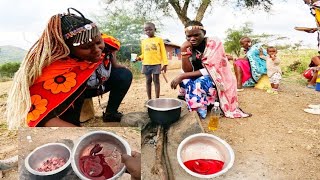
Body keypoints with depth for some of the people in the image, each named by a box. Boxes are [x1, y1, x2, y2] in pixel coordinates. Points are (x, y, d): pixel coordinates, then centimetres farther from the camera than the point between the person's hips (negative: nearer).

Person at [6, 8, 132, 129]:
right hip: (68, 93, -4)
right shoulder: (58, 69, -42)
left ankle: (110, 114, -1)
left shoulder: (104, 43, -27)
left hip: (92, 86, 5)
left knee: (124, 75, -18)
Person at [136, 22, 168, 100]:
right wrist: (139, 58, -6)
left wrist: (165, 63, -7)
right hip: (146, 64, 3)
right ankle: (149, 99, 17)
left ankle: (157, 99, 9)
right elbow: (143, 54, 16)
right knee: (148, 81, 8)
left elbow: (163, 52, 1)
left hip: (156, 64, -3)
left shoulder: (159, 39, 3)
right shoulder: (143, 41, 11)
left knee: (156, 80, 1)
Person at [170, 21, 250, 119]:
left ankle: (200, 110, -12)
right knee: (185, 81, -20)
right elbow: (188, 71, -9)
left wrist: (181, 76, -26)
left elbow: (211, 70, -22)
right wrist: (183, 50, -20)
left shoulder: (214, 43, -16)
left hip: (218, 80, -5)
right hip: (199, 79, 6)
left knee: (200, 83, -32)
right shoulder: (190, 47, -1)